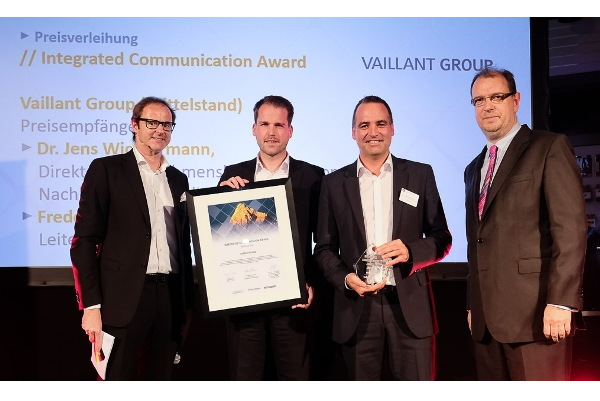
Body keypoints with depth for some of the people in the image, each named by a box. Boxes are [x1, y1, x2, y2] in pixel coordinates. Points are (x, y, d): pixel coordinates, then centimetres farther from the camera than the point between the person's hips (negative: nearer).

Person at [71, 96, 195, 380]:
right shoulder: (105, 169, 1)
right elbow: (84, 241, -4)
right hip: (123, 300, -5)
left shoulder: (178, 179, 17)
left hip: (170, 300, 5)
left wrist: (188, 303, 16)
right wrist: (91, 306, -12)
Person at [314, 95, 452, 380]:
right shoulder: (334, 183, 8)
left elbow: (442, 238, 6)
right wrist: (345, 279, -11)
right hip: (357, 307, 1)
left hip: (410, 305, 0)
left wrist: (411, 250, -14)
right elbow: (325, 248, 8)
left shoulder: (420, 175, 7)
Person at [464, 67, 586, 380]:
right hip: (486, 317, 7)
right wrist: (472, 305, 17)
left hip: (536, 314, -7)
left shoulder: (550, 148, 0)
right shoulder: (474, 169, 22)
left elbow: (570, 228, -10)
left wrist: (560, 302, -17)